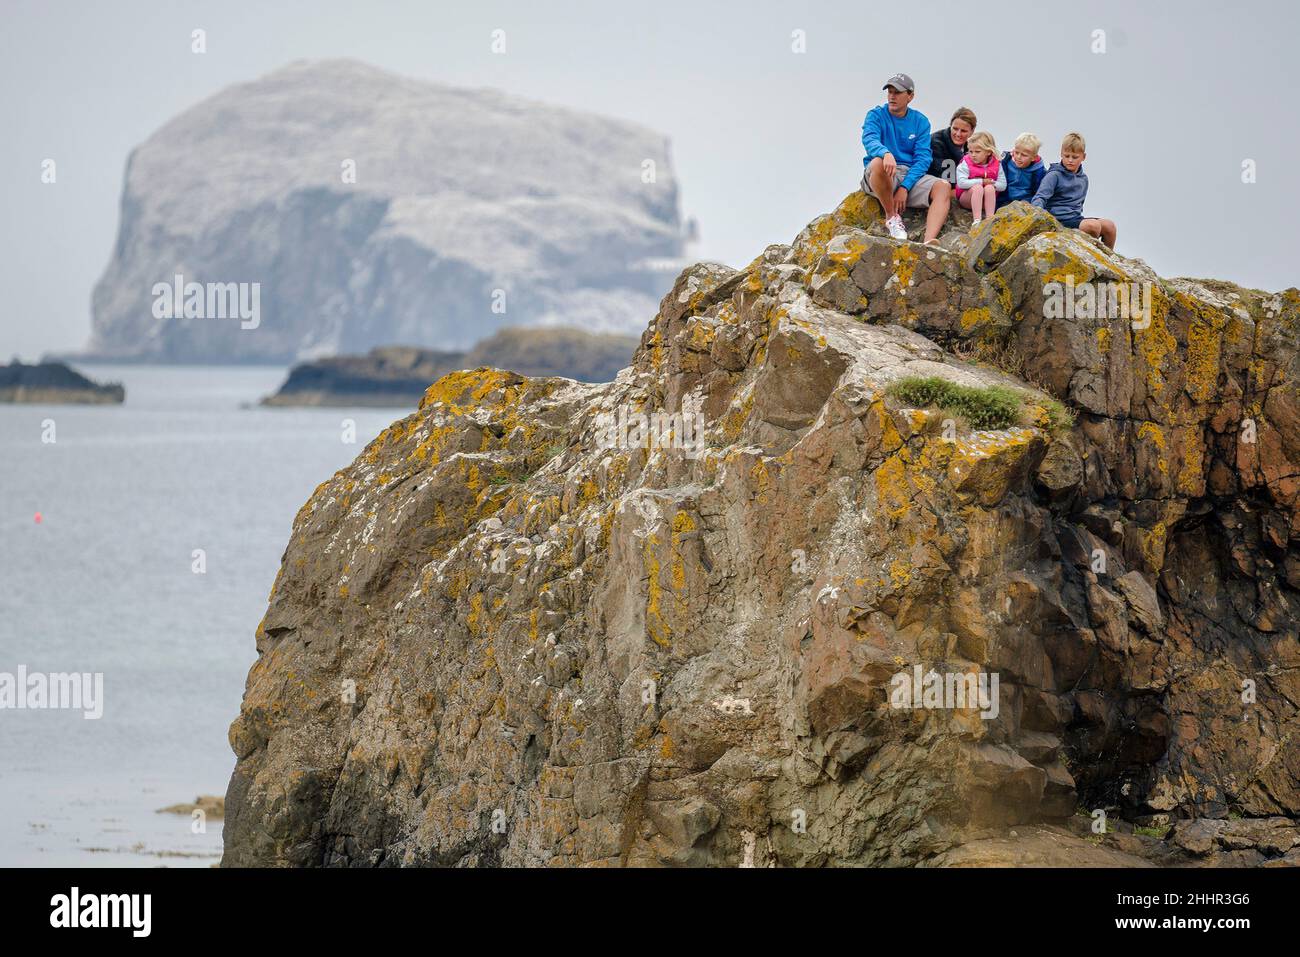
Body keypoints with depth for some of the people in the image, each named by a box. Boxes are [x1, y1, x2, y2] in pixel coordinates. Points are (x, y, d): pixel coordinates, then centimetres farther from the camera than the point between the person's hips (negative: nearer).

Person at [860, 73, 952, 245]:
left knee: (944, 188, -24)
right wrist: (886, 153, -44)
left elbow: (923, 158, -2)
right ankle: (891, 217, -17)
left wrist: (904, 187, -17)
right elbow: (869, 140, -19)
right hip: (879, 178, -3)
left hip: (910, 175, 3)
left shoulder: (920, 121, 8)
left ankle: (929, 241, -47)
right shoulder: (876, 115, 2)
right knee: (878, 162, -38)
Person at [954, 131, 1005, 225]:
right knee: (977, 187, -32)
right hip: (966, 198, -2)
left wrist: (992, 183, -20)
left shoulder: (996, 165, -1)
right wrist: (981, 182, -21)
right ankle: (977, 220, -43)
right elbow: (961, 183, -21)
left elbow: (1003, 185, -3)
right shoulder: (966, 164, -7)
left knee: (989, 188, -29)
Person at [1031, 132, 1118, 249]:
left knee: (1109, 225, -13)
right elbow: (1040, 197, -15)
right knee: (1094, 225, -28)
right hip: (1060, 221, -7)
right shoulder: (1054, 176, -5)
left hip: (1076, 218, 7)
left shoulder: (1083, 179, 17)